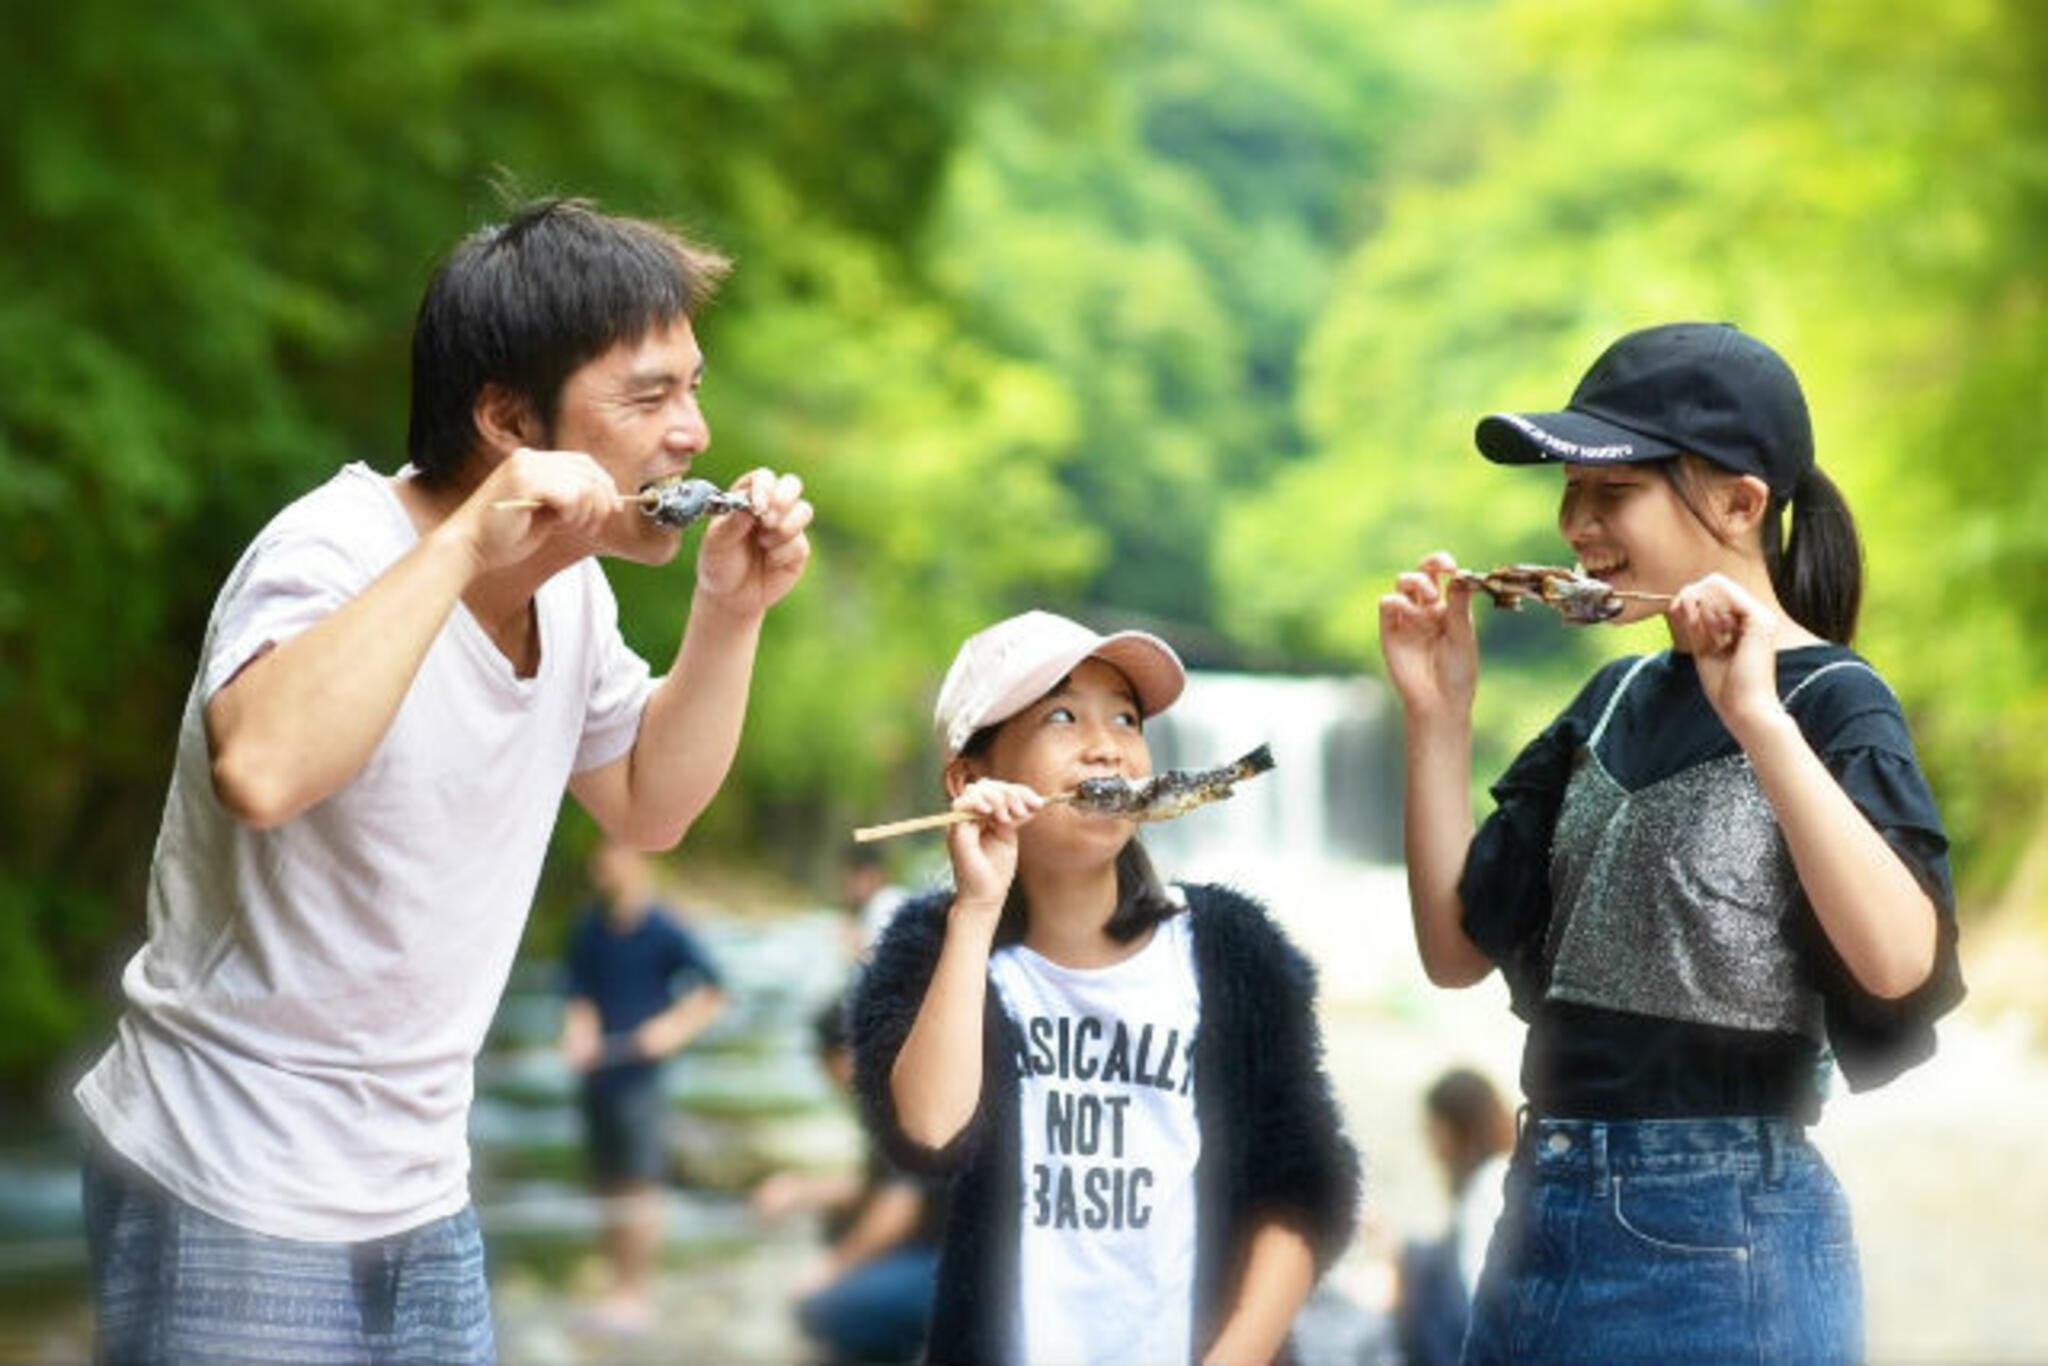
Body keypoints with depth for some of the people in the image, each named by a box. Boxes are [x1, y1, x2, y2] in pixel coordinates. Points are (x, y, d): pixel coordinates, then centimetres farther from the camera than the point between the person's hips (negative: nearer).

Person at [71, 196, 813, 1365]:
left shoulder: (570, 587, 3)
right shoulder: (339, 552, -20)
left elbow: (648, 806, 18)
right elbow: (260, 770, -40)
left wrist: (731, 611, 3)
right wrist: (463, 545, -37)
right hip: (235, 1201, -8)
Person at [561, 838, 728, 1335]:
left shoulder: (662, 931, -7)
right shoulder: (589, 931, 8)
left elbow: (712, 989, -6)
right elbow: (580, 994, 9)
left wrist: (674, 1028, -17)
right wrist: (580, 1031, -9)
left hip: (638, 1074, -6)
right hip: (596, 1074, 6)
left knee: (639, 1186, -3)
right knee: (609, 1186, 10)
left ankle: (638, 1293, 2)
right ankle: (620, 1288, 18)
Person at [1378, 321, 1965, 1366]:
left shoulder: (1830, 702, -9)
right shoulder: (1614, 700, 11)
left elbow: (1900, 960, -26)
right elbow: (1457, 948, 8)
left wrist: (1755, 714, -31)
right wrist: (1438, 714, -1)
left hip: (1722, 1238, -7)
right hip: (1542, 1212, 7)